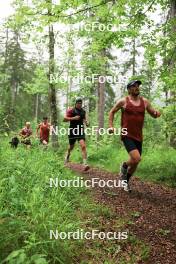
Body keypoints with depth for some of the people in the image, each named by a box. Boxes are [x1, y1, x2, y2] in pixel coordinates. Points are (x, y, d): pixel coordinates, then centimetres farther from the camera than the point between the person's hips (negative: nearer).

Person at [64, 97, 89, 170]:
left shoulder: (83, 111, 8)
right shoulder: (71, 110, -6)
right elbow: (64, 119, -11)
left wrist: (86, 122, 3)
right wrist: (73, 118, -23)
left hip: (80, 130, 2)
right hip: (73, 131, -2)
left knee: (83, 146, -18)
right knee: (71, 147, 16)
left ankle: (85, 163, -22)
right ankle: (68, 155, 51)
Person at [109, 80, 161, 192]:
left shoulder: (145, 101, 6)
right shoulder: (123, 101, -4)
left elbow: (153, 114, 12)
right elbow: (112, 112, 9)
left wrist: (157, 113, -12)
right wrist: (111, 126, -1)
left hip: (138, 137, 5)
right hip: (127, 135, -5)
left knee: (135, 163, 12)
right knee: (136, 159, -24)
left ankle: (126, 181, 37)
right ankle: (124, 166, 11)